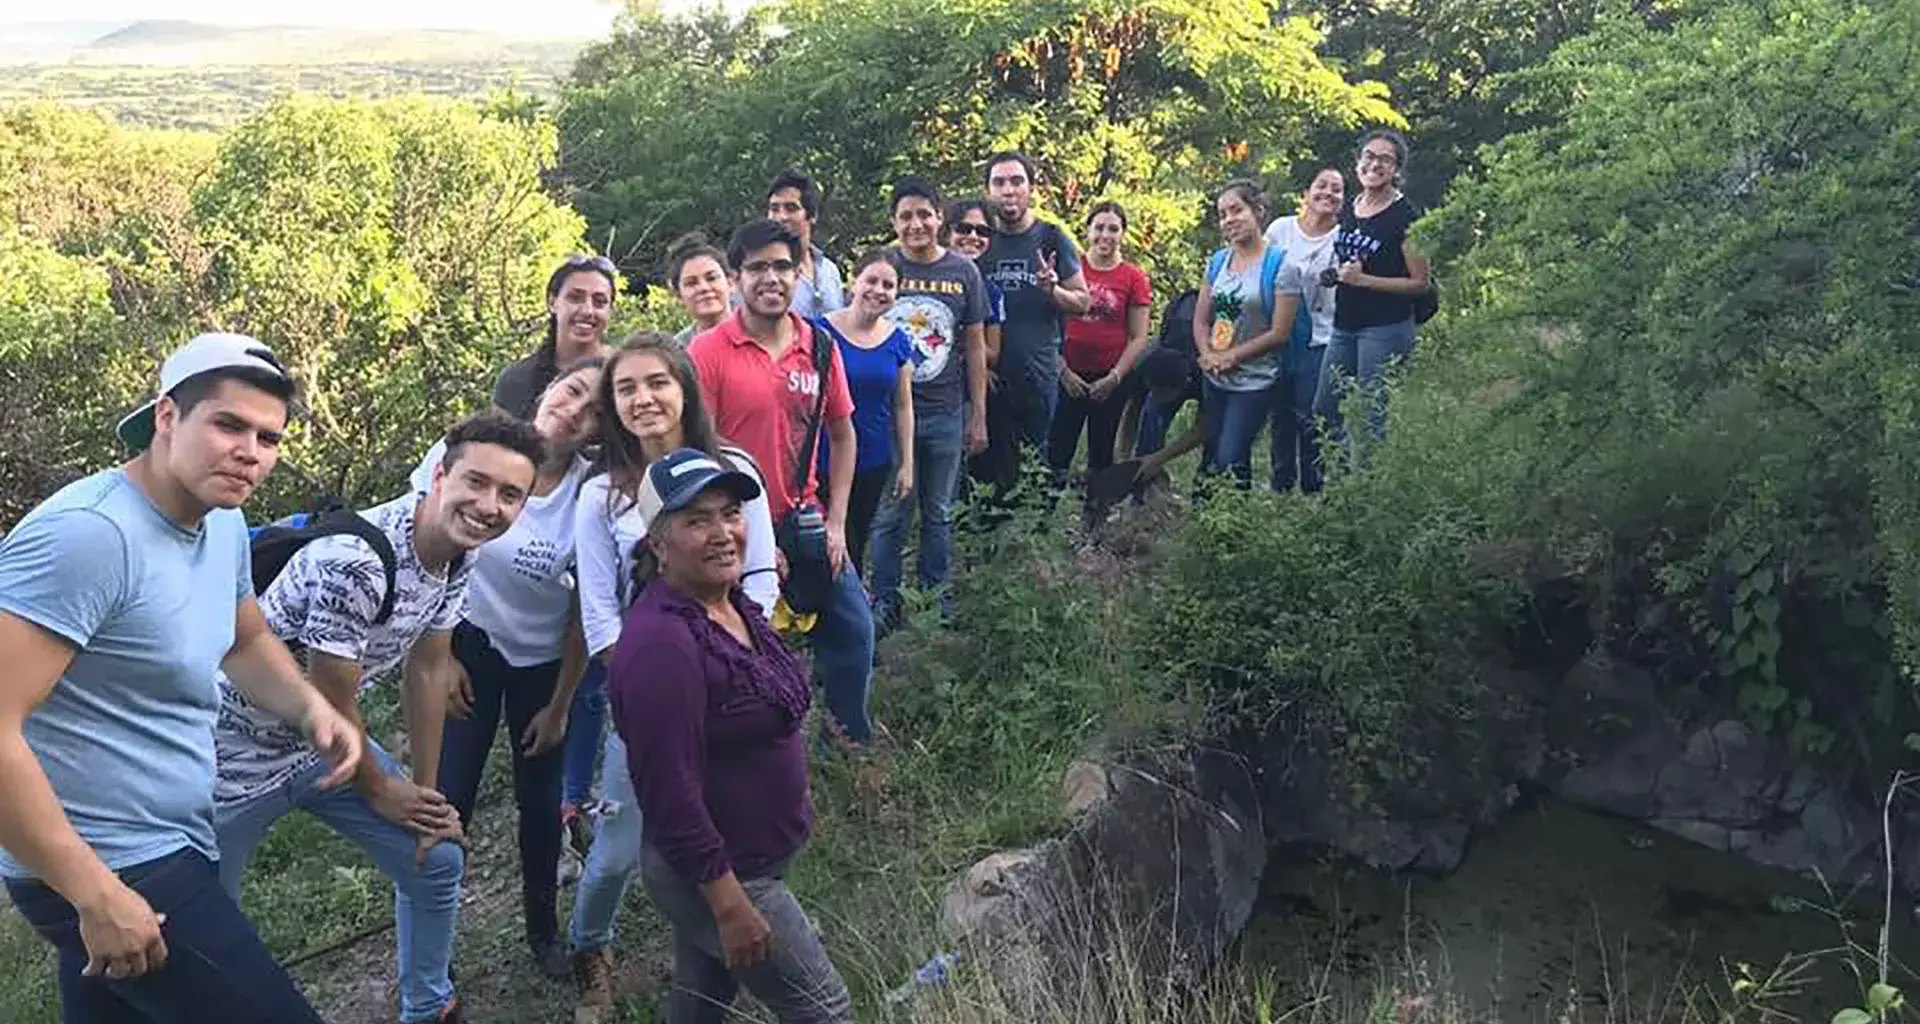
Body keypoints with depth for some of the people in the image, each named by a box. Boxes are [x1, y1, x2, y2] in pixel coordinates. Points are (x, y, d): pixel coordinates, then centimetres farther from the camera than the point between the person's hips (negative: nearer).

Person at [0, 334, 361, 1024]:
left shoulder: (224, 524, 4)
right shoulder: (88, 533, -25)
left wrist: (310, 709, 1)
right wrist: (97, 894, -24)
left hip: (165, 852, 9)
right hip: (105, 871, -9)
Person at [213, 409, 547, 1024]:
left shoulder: (458, 554, -7)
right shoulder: (358, 559, -32)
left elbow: (427, 669, 4)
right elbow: (330, 701, -22)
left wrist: (428, 791, 7)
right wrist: (381, 792, -5)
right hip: (240, 749, -8)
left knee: (437, 861, 11)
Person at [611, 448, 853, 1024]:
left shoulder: (733, 606, 2)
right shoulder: (663, 644, -28)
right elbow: (670, 793, -28)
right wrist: (730, 905, -24)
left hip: (746, 858, 9)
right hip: (713, 874, -9)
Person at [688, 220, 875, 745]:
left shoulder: (820, 347, 2)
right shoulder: (709, 353, -11)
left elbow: (842, 435, 10)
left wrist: (836, 523, 3)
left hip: (807, 521, 4)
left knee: (852, 631, 8)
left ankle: (854, 741, 29)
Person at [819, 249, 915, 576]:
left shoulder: (897, 340, 4)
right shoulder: (823, 331, -9)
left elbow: (903, 406, 11)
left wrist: (907, 464, 10)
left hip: (875, 464, 4)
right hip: (827, 461, -4)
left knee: (858, 545, 15)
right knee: (837, 549, -4)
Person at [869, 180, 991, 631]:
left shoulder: (963, 271, 2)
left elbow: (974, 346, 6)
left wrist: (979, 416, 5)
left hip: (946, 412, 2)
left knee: (939, 513, 12)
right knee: (889, 514, 4)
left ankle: (936, 598, 25)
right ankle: (885, 600, 17)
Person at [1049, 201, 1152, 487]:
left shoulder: (1134, 278, 1)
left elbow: (1138, 338, 1)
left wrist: (1114, 378, -7)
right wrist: (1063, 370, -6)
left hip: (1111, 381, 0)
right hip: (1069, 376, 0)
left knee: (1101, 455, 11)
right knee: (1057, 452, -2)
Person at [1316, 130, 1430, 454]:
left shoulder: (1404, 216, -10)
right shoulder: (1348, 211, 12)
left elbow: (1420, 283, -11)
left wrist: (1364, 280, -18)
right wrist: (1334, 275, 7)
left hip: (1386, 328, -8)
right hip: (1344, 326, 8)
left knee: (1372, 419, -4)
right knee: (1323, 410, 11)